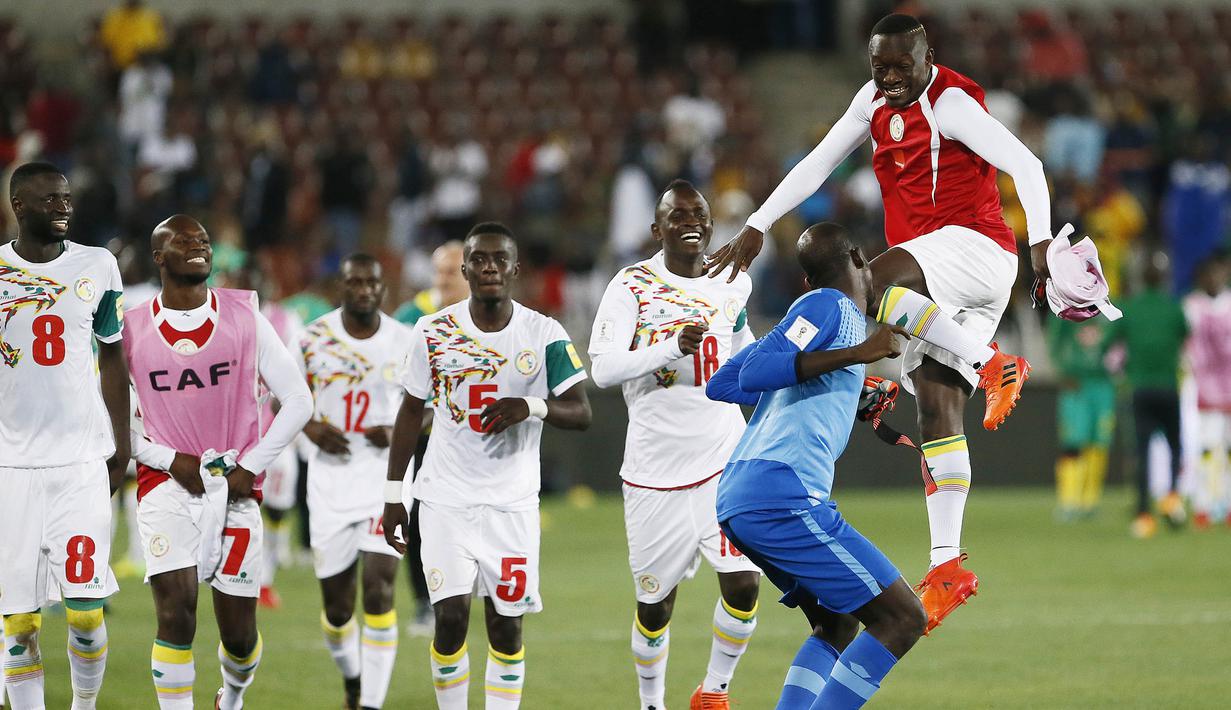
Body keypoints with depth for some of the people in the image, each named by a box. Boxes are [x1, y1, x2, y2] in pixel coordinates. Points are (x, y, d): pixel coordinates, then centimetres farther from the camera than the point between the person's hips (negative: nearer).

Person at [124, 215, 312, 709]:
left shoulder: (245, 318, 0)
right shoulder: (132, 329, 0)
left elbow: (298, 402, 4)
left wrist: (250, 467, -4)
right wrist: (169, 459, -6)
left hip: (235, 487, 1)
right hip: (167, 485, -1)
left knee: (239, 634, 6)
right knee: (176, 615, -17)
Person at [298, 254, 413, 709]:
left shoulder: (405, 343, -3)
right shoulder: (315, 338, -3)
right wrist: (310, 427, -11)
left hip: (386, 476, -1)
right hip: (331, 479, 1)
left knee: (379, 591, -15)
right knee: (337, 603, 6)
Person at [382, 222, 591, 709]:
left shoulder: (544, 335, -4)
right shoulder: (434, 332, -2)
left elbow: (581, 412, -4)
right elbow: (411, 413, 7)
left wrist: (533, 406, -25)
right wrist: (393, 495, 5)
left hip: (512, 500, 0)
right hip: (446, 497, 0)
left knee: (505, 625, 2)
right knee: (451, 616, -9)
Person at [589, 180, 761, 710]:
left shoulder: (733, 284, 7)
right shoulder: (632, 286, -7)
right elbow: (603, 368, -20)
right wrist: (675, 347, -29)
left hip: (726, 461, 3)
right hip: (656, 468, -3)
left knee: (742, 585, -13)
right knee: (655, 603, 5)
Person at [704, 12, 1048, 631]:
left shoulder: (950, 103, -10)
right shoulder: (875, 100, 14)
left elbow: (1024, 166, -16)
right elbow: (816, 166, 19)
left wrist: (1041, 245, -28)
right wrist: (755, 229, 13)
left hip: (975, 247, -8)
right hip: (935, 288, 8)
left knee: (867, 283, -33)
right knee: (936, 415, -1)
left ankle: (993, 366, -25)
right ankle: (947, 568, -5)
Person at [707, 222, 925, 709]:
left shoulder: (810, 308, 22)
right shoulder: (829, 306, -3)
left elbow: (721, 385, 31)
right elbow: (754, 374, -18)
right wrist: (856, 354, -22)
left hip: (734, 500, 10)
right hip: (780, 496, -10)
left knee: (834, 624, 22)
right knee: (903, 618, -7)